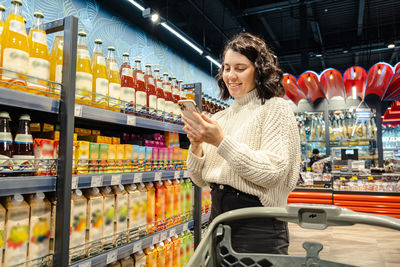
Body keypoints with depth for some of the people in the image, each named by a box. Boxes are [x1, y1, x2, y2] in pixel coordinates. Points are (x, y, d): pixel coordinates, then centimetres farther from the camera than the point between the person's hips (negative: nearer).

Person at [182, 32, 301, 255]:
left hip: (258, 224, -5)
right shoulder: (219, 118, 9)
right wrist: (196, 144, -9)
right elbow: (201, 180, 9)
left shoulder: (275, 108, -6)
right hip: (218, 216, 6)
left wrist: (221, 141, -22)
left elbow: (272, 172, -18)